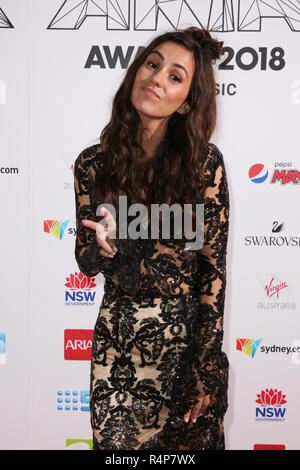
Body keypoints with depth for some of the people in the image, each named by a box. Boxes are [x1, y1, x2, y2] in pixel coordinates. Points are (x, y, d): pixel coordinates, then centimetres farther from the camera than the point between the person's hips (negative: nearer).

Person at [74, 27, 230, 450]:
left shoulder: (204, 162, -11)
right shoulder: (93, 163, -4)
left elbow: (213, 270, -9)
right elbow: (87, 263, 3)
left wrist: (206, 368, -10)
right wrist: (106, 245, -20)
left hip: (187, 336, -2)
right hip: (117, 340, 2)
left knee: (189, 439, 13)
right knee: (114, 439, 15)